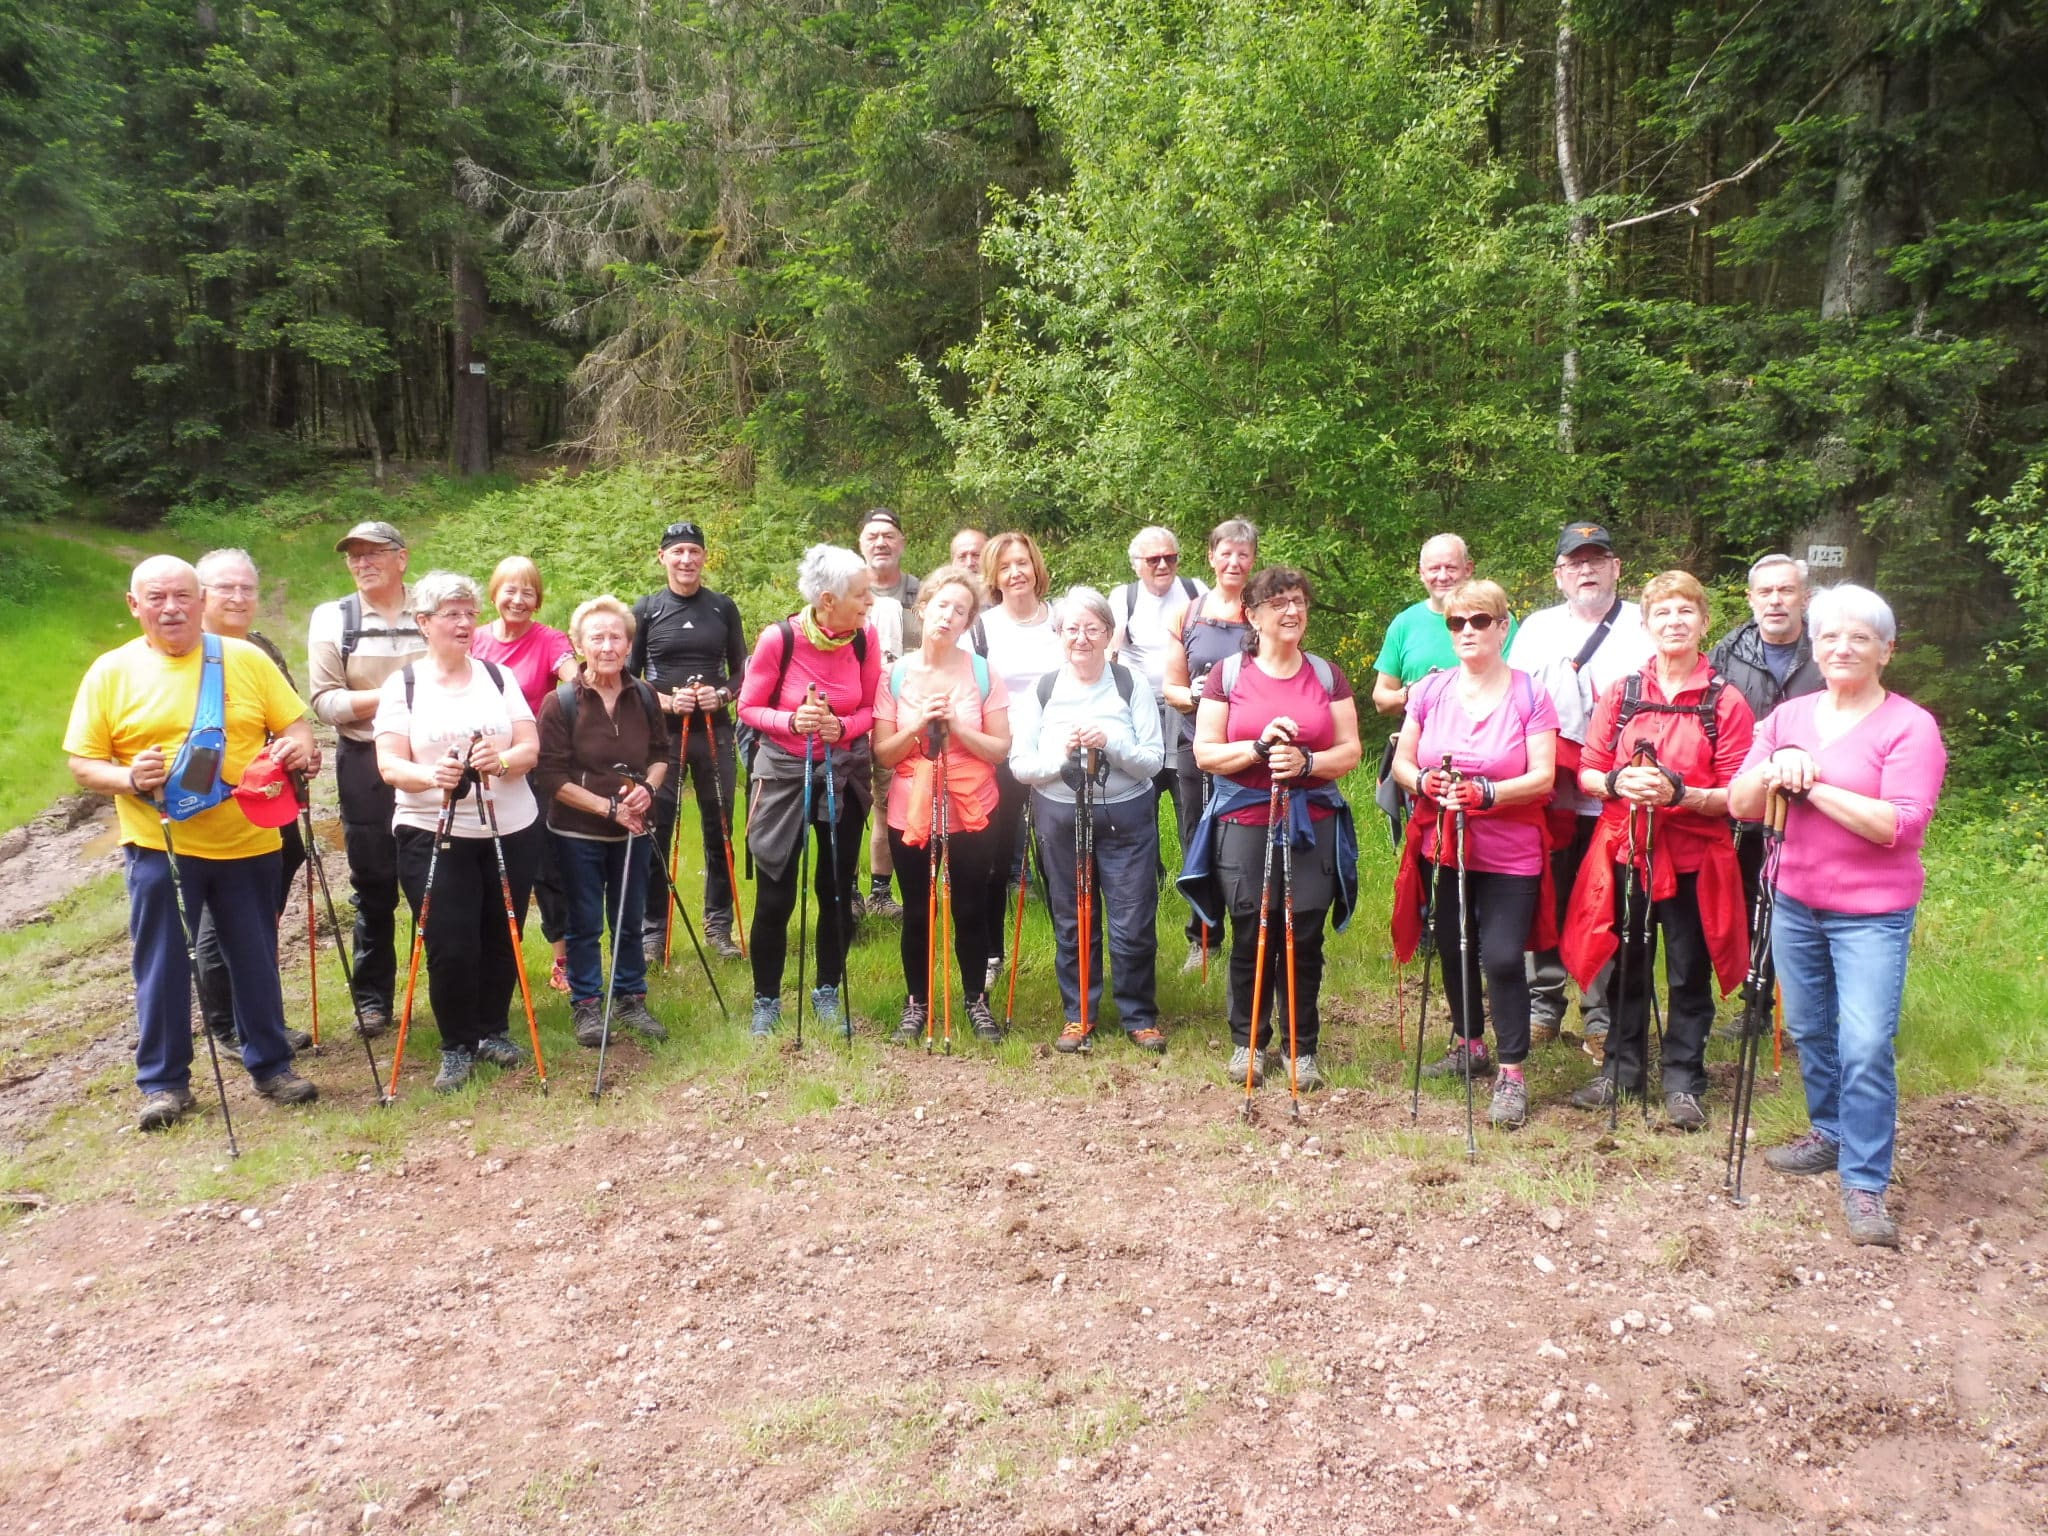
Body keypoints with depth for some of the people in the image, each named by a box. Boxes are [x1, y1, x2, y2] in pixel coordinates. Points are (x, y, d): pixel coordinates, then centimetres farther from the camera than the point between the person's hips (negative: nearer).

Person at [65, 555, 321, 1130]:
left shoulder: (245, 658, 3)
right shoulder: (110, 672, 0)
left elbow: (295, 723, 4)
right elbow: (83, 764, 1)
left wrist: (300, 747, -18)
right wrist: (128, 779, -19)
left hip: (247, 842, 1)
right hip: (157, 847, -1)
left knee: (255, 961, 10)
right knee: (161, 966, 6)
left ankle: (271, 1065, 24)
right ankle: (164, 1081, 19)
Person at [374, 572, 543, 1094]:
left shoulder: (499, 676, 7)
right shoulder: (402, 684, 1)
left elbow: (530, 747, -1)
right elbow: (389, 765, -8)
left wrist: (502, 761, -23)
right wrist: (429, 776, -29)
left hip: (511, 831, 3)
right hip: (432, 834, -2)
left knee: (501, 939, 8)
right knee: (452, 947, -6)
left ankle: (492, 1031, 28)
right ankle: (456, 1046, 13)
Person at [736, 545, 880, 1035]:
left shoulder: (865, 637, -9)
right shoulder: (778, 638, -18)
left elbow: (871, 709, 1)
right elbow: (748, 707, -7)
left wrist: (844, 726, -20)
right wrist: (792, 721, -25)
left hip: (845, 774, 3)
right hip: (784, 772, -3)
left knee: (837, 890, 10)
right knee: (775, 896, 2)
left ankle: (828, 991, 29)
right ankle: (766, 1000, 20)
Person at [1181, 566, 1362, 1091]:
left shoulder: (1327, 675, 7)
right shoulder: (1227, 674, 2)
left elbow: (1350, 752, 4)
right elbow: (1205, 753, -2)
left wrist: (1306, 760, -15)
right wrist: (1260, 747, -16)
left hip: (1313, 825, 1)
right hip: (1244, 825, -1)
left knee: (1304, 940, 2)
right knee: (1250, 938, 4)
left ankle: (1302, 1047, 19)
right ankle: (1249, 1042, 23)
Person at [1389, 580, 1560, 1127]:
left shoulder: (1530, 696, -7)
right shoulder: (1429, 692, 2)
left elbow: (1543, 778, -12)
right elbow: (1402, 762, 6)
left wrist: (1487, 793, -27)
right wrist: (1423, 781, -16)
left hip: (1510, 855, -4)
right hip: (1444, 849, 4)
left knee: (1502, 958, -8)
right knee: (1453, 951, 15)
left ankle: (1512, 1074, 6)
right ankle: (1468, 1045, 36)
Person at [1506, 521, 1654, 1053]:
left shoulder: (1646, 626, 8)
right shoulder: (1536, 627, 17)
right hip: (1548, 796, 2)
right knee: (1547, 902, 7)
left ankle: (1601, 1018, 13)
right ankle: (1542, 1004, 19)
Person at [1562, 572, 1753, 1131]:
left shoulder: (1726, 702, -4)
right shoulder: (1620, 694, 5)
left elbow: (1734, 795, -6)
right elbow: (1586, 773, 5)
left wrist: (1678, 792, -23)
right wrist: (1617, 782, -16)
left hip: (1693, 858, -2)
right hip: (1625, 851, 2)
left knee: (1688, 975, 7)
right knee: (1626, 967, 13)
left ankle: (1683, 1081, 22)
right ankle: (1622, 1068, 28)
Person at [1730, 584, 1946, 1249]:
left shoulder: (1910, 726, -9)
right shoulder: (1788, 716, 6)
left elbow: (1898, 826, -20)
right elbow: (1740, 805, 1)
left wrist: (1814, 784, -18)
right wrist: (1774, 771, -19)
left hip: (1872, 913, -5)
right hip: (1795, 902, 5)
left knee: (1866, 1045, -10)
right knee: (1809, 1030, 16)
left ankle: (1864, 1184, 1)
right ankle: (1830, 1133, 36)